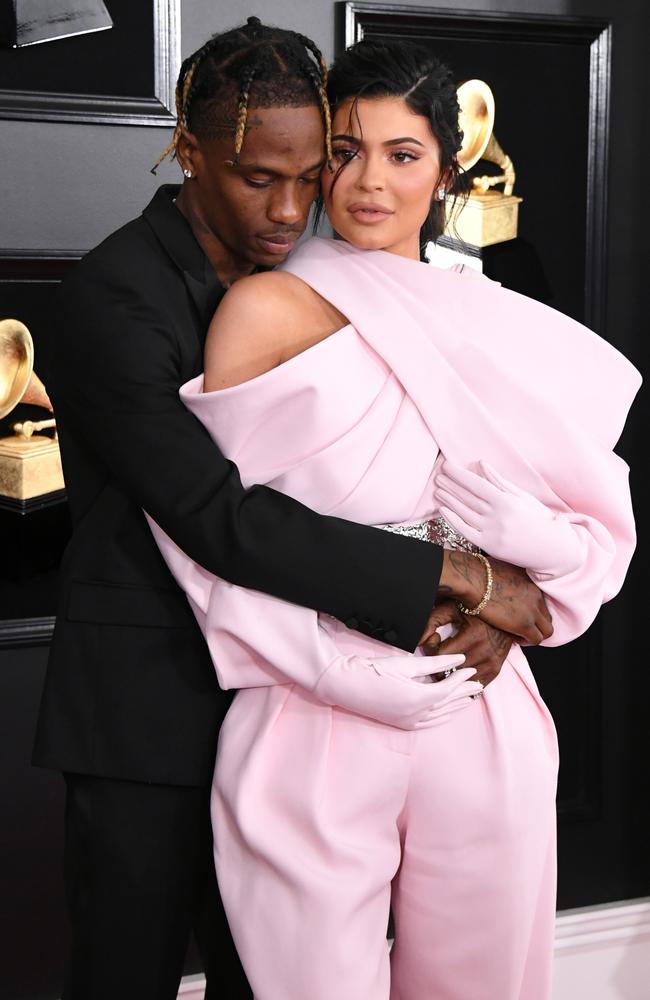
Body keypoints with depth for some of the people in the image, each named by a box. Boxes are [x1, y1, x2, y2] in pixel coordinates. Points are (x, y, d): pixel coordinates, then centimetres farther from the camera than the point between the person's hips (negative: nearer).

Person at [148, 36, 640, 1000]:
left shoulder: (497, 325, 9)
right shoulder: (270, 308, -4)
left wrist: (515, 528, -10)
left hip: (481, 726, 4)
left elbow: (599, 532, 10)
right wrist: (340, 668, -14)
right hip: (315, 728, -4)